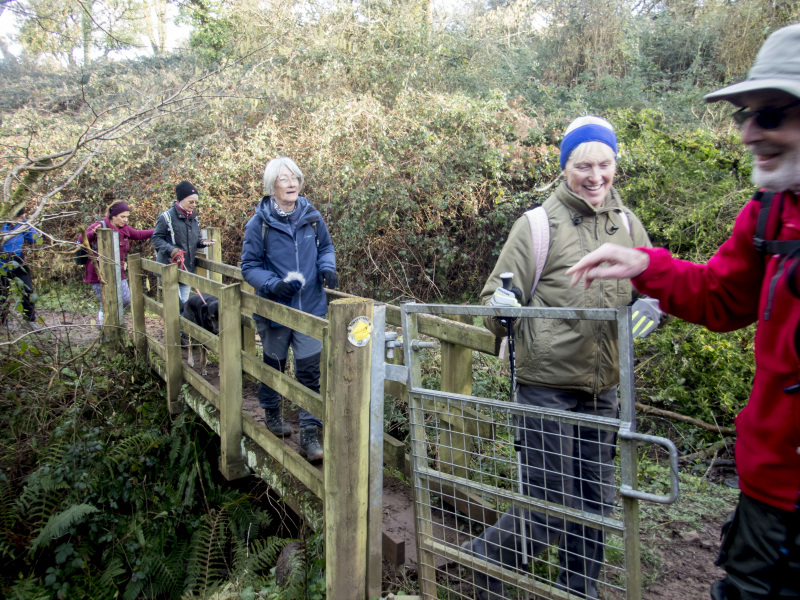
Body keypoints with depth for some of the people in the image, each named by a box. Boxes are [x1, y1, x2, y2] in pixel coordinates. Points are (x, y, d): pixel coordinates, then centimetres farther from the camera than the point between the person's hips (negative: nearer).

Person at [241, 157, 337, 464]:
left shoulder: (312, 216, -2)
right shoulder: (259, 224, -10)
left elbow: (326, 246, 13)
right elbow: (249, 266, -6)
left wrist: (327, 266, -9)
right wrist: (273, 284, -24)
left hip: (310, 307, 1)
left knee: (310, 371, -2)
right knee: (274, 364, 19)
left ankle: (309, 434, 7)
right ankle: (272, 412, 45)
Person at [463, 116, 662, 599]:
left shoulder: (627, 224, 6)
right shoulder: (538, 224, -8)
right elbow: (496, 297, -7)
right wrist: (501, 310, -29)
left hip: (603, 389, 5)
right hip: (547, 388, -5)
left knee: (595, 506, 18)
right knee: (551, 509, -1)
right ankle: (483, 557, 27)